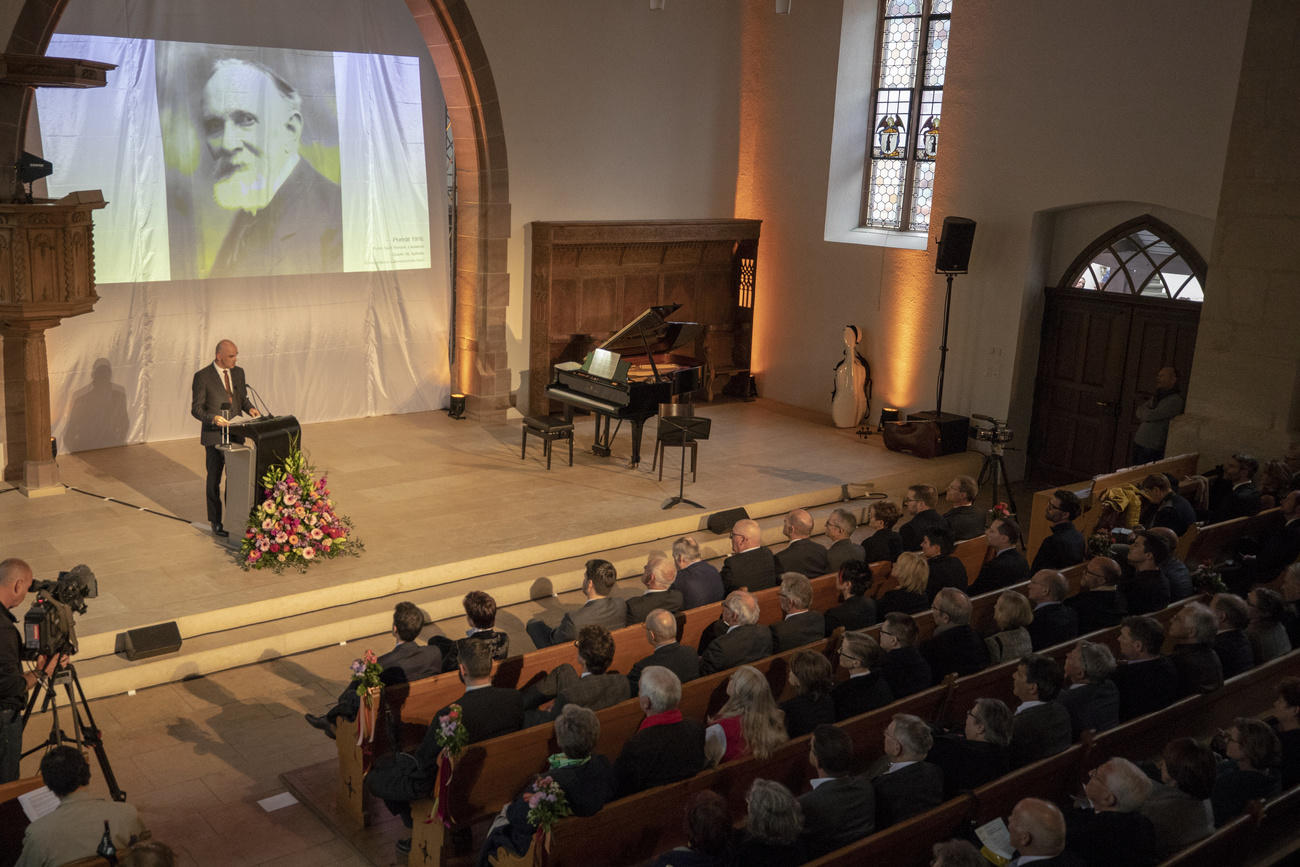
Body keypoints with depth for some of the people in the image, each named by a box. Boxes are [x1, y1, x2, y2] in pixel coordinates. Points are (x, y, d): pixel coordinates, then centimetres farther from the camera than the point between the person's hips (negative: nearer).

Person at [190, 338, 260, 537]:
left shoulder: (238, 372, 5)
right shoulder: (202, 377, -12)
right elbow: (196, 408, -11)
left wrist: (250, 408, -6)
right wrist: (212, 418, -29)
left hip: (235, 433, 5)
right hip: (214, 435, -5)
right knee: (214, 479, 7)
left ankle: (235, 515, 25)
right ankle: (216, 522, 17)